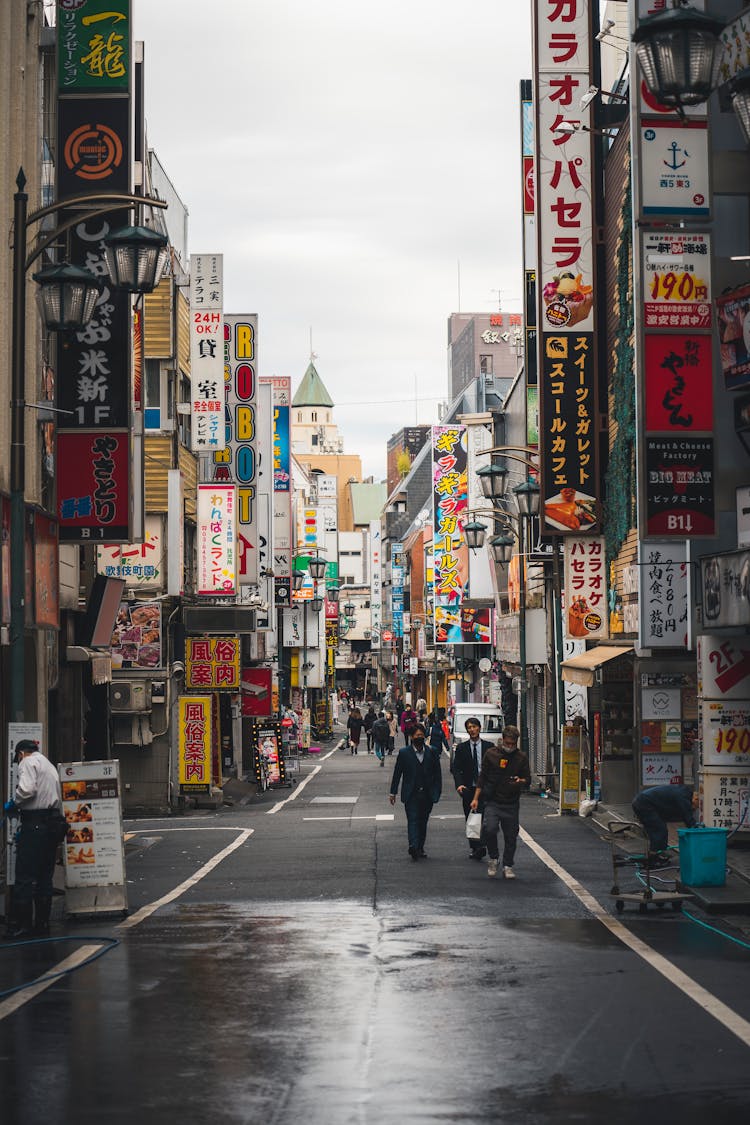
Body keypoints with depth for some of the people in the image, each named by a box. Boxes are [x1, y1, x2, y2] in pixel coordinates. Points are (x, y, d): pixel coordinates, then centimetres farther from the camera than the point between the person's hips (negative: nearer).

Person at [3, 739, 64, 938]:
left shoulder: (28, 762, -2)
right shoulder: (49, 765, 25)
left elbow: (27, 789, -18)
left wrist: (13, 804, -2)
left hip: (35, 822, -9)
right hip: (53, 821, 9)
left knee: (25, 877, -8)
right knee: (45, 876, 10)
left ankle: (21, 924, -10)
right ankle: (42, 923, 11)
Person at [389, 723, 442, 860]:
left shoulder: (431, 753, 5)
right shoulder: (404, 753, 1)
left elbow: (437, 774, 9)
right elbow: (397, 774, 5)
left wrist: (437, 792, 2)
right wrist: (393, 792, 4)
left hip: (427, 795, 3)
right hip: (411, 794, -3)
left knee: (423, 822, 9)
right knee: (412, 820, -14)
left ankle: (420, 848, 19)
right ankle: (413, 846, -28)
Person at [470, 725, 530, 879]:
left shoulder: (521, 757, 4)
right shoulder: (491, 754, 2)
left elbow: (528, 781, 7)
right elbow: (482, 777, 7)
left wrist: (520, 781, -17)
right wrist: (476, 798, 3)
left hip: (511, 804, 1)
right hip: (492, 801, -1)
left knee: (511, 836, 4)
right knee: (489, 829, -20)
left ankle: (508, 866, 20)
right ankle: (493, 857, 3)